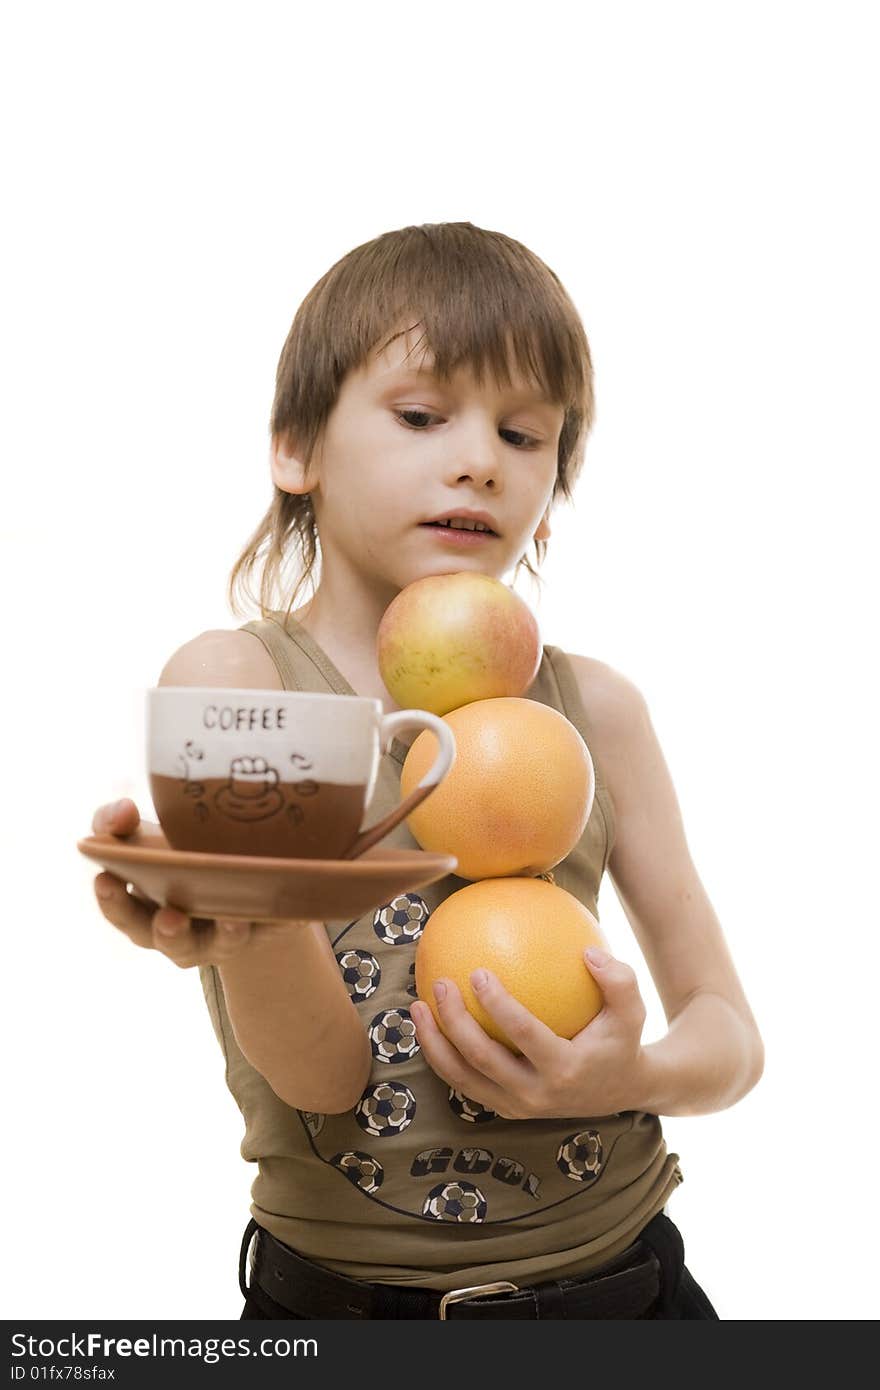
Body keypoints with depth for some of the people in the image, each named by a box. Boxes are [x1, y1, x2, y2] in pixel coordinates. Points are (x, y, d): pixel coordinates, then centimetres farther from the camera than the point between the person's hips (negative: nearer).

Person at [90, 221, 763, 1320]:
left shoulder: (594, 707, -1)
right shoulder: (230, 679, -10)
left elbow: (729, 1026, 3)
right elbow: (321, 1074, -16)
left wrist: (636, 1075, -18)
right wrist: (245, 920, -37)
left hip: (616, 1280, 3)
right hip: (343, 1288, -2)